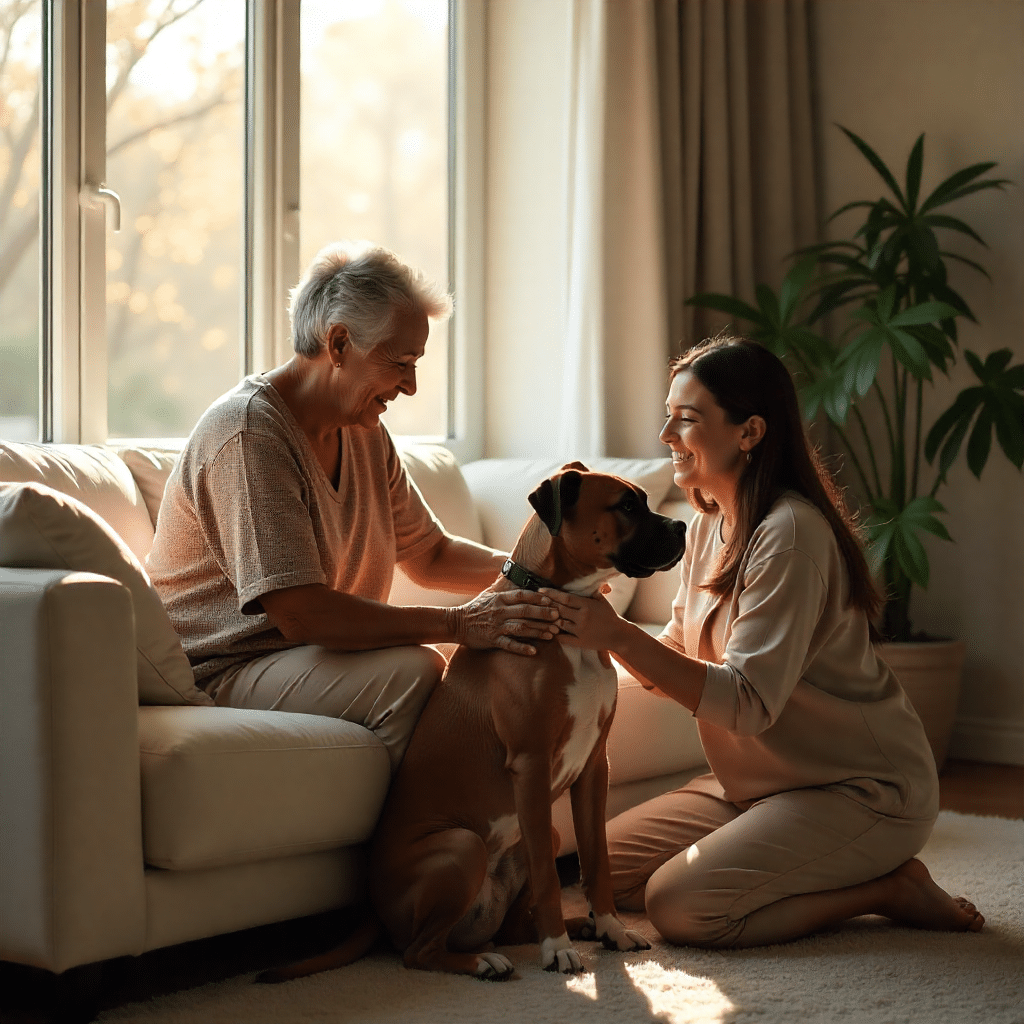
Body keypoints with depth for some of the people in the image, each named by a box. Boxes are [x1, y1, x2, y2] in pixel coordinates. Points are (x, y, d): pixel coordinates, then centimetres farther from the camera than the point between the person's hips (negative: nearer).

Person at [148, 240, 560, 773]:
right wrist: (459, 623, -26)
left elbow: (429, 554, 18)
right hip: (220, 674, -8)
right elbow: (300, 614, -27)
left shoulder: (366, 435, 10)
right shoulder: (247, 432, -20)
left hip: (320, 652, 9)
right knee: (413, 671, -29)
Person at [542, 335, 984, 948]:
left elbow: (748, 704, -28)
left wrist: (618, 635, -32)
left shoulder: (790, 535, -23)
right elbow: (682, 656, 9)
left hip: (865, 793, -10)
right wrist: (591, 626, -8)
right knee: (607, 865, 3)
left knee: (677, 907, -23)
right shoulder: (711, 524, 7)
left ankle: (889, 887, -4)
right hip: (757, 783, 10)